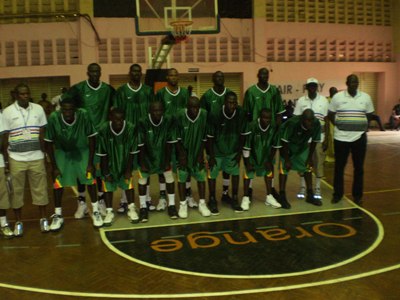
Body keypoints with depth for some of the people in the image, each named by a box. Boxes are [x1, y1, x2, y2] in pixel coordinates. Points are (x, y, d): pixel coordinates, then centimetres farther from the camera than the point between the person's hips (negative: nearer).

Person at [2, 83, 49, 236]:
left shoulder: (38, 109, 2)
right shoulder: (7, 112, -3)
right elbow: (5, 139, 0)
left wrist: (44, 154, 6)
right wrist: (6, 161, -1)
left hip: (36, 158, 1)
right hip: (16, 159, -1)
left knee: (40, 189, 7)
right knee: (16, 191, 7)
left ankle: (43, 219, 21)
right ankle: (18, 222, 21)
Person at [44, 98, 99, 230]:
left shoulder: (83, 115, -29)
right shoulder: (54, 118, -27)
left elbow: (91, 138, -16)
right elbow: (48, 142, -14)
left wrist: (90, 163, -14)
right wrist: (54, 166, -12)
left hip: (82, 150, 0)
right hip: (61, 151, 0)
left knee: (90, 179, -4)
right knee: (58, 182, -4)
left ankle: (95, 211, 13)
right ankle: (58, 215, 13)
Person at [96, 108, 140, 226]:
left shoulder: (131, 129, -25)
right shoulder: (103, 130, -26)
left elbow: (132, 152, -13)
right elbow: (103, 154, -15)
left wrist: (129, 170, -9)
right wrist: (106, 173, -11)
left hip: (125, 162, 1)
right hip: (109, 163, 0)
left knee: (128, 184, 2)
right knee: (107, 186, 3)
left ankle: (131, 209, 19)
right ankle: (109, 212, 18)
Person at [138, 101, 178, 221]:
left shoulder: (169, 121, -21)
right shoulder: (143, 123, -26)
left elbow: (169, 143, -12)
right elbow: (141, 145, -17)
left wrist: (167, 161, -8)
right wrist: (143, 163, -14)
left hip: (163, 154, 2)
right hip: (147, 155, -1)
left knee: (169, 176, 0)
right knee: (142, 178, -1)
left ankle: (171, 205, 14)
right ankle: (143, 207, 13)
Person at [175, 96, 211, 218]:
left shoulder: (205, 115, -15)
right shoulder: (180, 115, -19)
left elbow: (204, 137, -6)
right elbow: (177, 137, -10)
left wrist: (201, 154, -5)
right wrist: (182, 154, -10)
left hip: (198, 151, 2)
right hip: (183, 151, -1)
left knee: (201, 177, 4)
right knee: (182, 177, 1)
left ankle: (202, 203, 16)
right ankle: (183, 204, 14)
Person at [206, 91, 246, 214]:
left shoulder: (241, 114, -16)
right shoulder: (215, 115, -25)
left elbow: (242, 134, -4)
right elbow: (210, 137, -16)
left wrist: (239, 152, -1)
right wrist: (211, 156, -13)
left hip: (233, 150, 3)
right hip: (216, 150, -2)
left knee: (235, 172, 4)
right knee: (212, 175, 1)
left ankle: (234, 198, 20)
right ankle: (212, 200, 18)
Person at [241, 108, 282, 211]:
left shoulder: (273, 127, -17)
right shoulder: (252, 126, -29)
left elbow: (274, 146, -3)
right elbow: (246, 146, -21)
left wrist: (270, 160, 1)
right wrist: (248, 163, -15)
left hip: (265, 154, 4)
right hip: (251, 154, -4)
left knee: (268, 171, 6)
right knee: (248, 173, -5)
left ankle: (269, 197, 19)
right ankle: (245, 198, 8)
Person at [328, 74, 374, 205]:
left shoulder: (366, 97, 4)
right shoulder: (337, 97, -1)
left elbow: (369, 116, 13)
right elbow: (331, 115, 5)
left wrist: (364, 128, 2)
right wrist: (339, 126, -1)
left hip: (360, 137, 1)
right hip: (341, 137, -1)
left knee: (359, 167, 8)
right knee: (339, 167, 5)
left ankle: (357, 195, 19)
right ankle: (337, 194, 18)